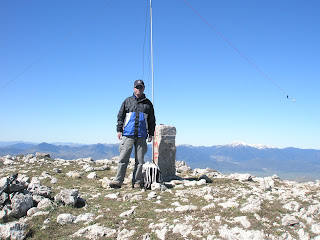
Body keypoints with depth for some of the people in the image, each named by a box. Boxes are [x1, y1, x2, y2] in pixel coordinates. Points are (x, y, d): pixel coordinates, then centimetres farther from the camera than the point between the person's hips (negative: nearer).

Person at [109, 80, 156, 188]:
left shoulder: (148, 103, 15)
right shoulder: (127, 101, 12)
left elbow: (152, 120, 18)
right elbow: (120, 116, 11)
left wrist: (151, 134, 11)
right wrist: (119, 130, 2)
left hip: (142, 136, 1)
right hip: (128, 134, -1)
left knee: (139, 160, 2)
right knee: (123, 158, -7)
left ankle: (137, 182, 9)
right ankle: (118, 181, -3)